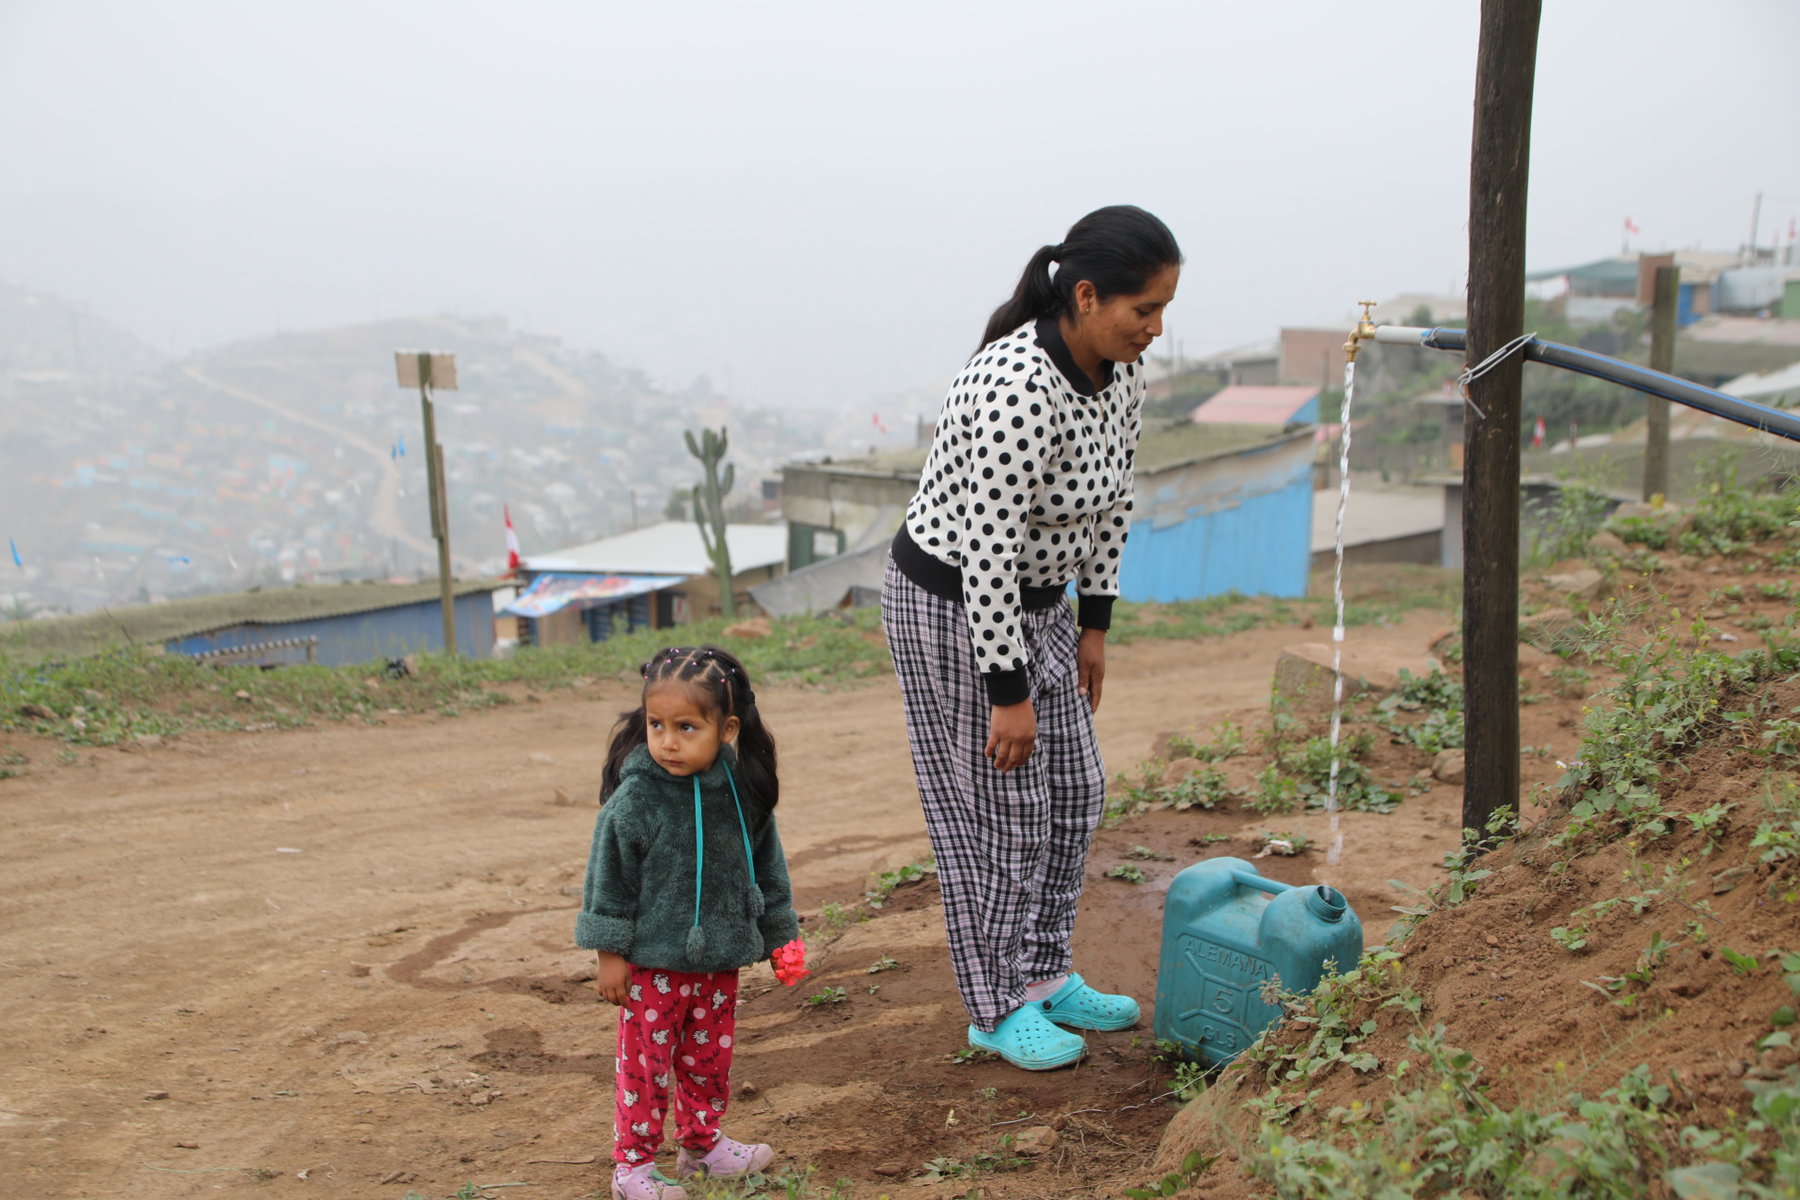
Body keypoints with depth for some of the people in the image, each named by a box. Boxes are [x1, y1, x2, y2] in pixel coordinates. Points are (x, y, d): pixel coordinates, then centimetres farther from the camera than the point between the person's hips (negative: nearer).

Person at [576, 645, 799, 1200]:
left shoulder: (742, 790, -4)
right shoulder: (635, 797, -17)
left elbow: (766, 863, 10)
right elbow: (608, 875, -10)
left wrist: (779, 934, 15)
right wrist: (609, 954, -9)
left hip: (719, 957, 4)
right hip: (653, 962, -4)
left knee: (711, 1057, 18)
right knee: (646, 1062, 5)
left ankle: (703, 1142, 37)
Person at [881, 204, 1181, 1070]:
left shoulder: (1121, 371, -6)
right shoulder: (1017, 390, -32)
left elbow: (1112, 498, 8)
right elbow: (985, 551, -31)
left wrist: (1094, 625, 10)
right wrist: (1010, 692, -25)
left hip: (1034, 598, 9)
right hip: (951, 602, -8)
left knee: (1072, 790, 14)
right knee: (997, 805, 1)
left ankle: (1046, 976, 29)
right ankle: (998, 1010, 17)